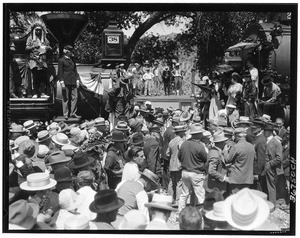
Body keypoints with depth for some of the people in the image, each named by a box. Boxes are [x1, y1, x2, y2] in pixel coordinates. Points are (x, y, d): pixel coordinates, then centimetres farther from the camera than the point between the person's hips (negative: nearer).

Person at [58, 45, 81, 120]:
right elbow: (60, 72, -4)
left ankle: (73, 113, 10)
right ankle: (65, 114, 6)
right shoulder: (61, 60, 1)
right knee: (65, 99, -1)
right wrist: (62, 82, -11)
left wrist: (77, 80, 10)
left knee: (75, 97, 1)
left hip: (73, 82, 5)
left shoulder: (72, 61, 18)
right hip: (66, 82, -5)